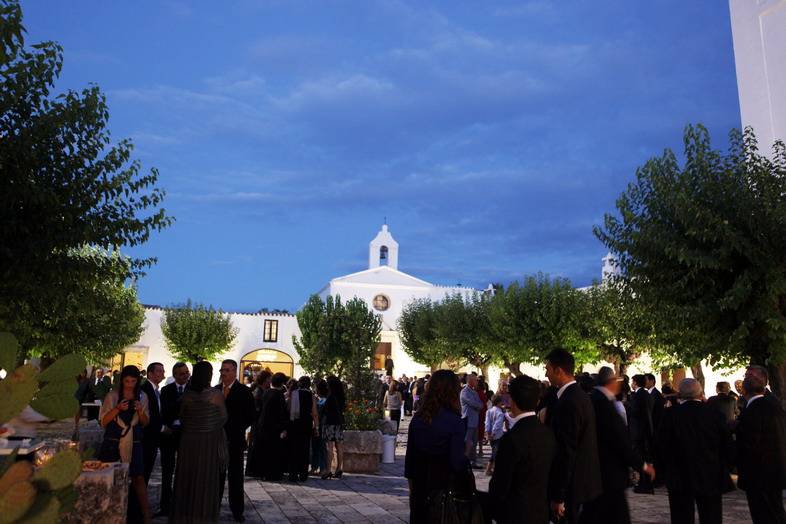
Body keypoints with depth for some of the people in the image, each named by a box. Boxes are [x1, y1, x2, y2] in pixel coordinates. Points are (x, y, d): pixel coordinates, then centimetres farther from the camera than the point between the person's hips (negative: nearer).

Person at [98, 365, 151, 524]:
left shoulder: (142, 397, 7)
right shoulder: (112, 396, 0)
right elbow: (103, 421, -1)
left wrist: (140, 410, -10)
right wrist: (118, 408, -16)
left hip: (134, 443, 1)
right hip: (113, 443, -1)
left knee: (138, 477, -3)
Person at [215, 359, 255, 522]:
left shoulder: (244, 391, -3)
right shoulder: (215, 390, 8)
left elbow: (250, 416, -2)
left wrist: (237, 430, -6)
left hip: (235, 440, -3)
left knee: (236, 476, 4)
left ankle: (237, 510, 12)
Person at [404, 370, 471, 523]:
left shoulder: (417, 417, -3)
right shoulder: (455, 422, -18)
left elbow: (410, 453, 5)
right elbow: (458, 461, -18)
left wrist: (411, 482, 16)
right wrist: (467, 460, 2)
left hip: (419, 483, 4)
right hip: (444, 484, -4)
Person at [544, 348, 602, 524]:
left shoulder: (568, 403, -22)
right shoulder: (581, 395, 8)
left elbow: (567, 452, -23)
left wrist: (558, 496, -19)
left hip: (573, 483, -9)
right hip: (586, 480, 9)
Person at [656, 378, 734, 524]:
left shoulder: (671, 414, -10)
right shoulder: (715, 415, -4)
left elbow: (661, 446, -8)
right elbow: (728, 446, 2)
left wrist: (664, 472, 6)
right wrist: (723, 471, 16)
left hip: (680, 479, -2)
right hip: (712, 479, 2)